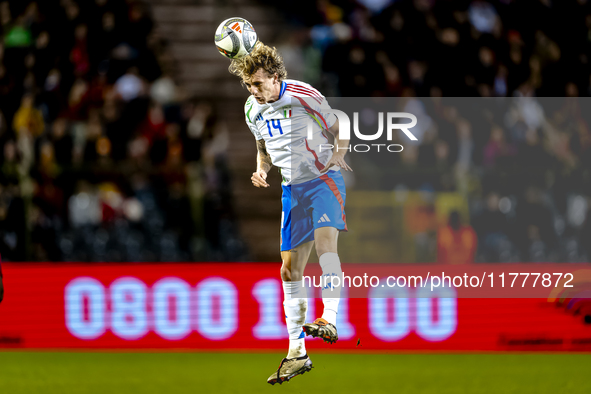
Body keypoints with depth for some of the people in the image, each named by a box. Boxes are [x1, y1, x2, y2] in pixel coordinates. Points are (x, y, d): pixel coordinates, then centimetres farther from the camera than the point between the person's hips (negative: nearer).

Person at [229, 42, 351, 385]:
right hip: (292, 187, 6)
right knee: (290, 269, 5)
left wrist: (338, 153, -22)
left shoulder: (303, 96, -12)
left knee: (324, 239, -33)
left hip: (324, 179, -6)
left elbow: (340, 131, -2)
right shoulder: (253, 109, 5)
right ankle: (297, 353, 13)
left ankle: (330, 320, -44)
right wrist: (262, 169, 0)